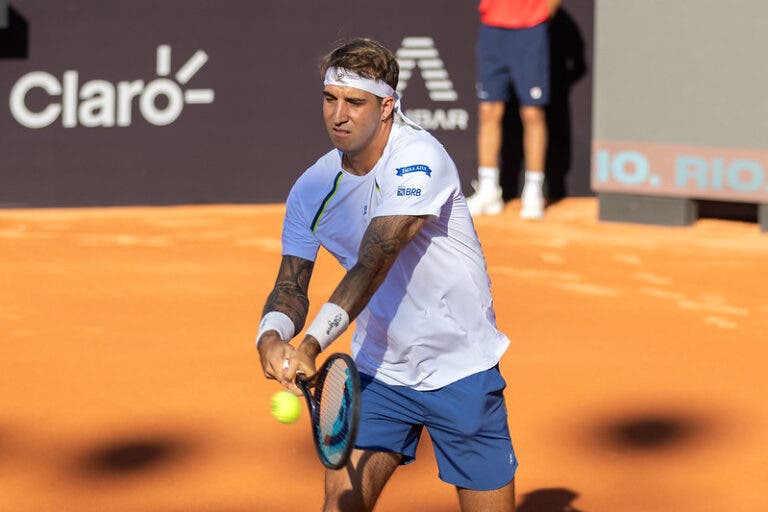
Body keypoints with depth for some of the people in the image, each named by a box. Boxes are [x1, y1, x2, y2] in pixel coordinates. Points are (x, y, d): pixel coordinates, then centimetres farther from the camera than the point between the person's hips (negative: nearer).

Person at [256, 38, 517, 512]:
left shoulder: (419, 159, -22)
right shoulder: (312, 189, -3)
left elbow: (372, 266, -30)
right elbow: (292, 283, -2)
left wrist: (312, 344, -38)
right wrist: (271, 336, -26)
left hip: (460, 370, -4)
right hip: (377, 373, 4)